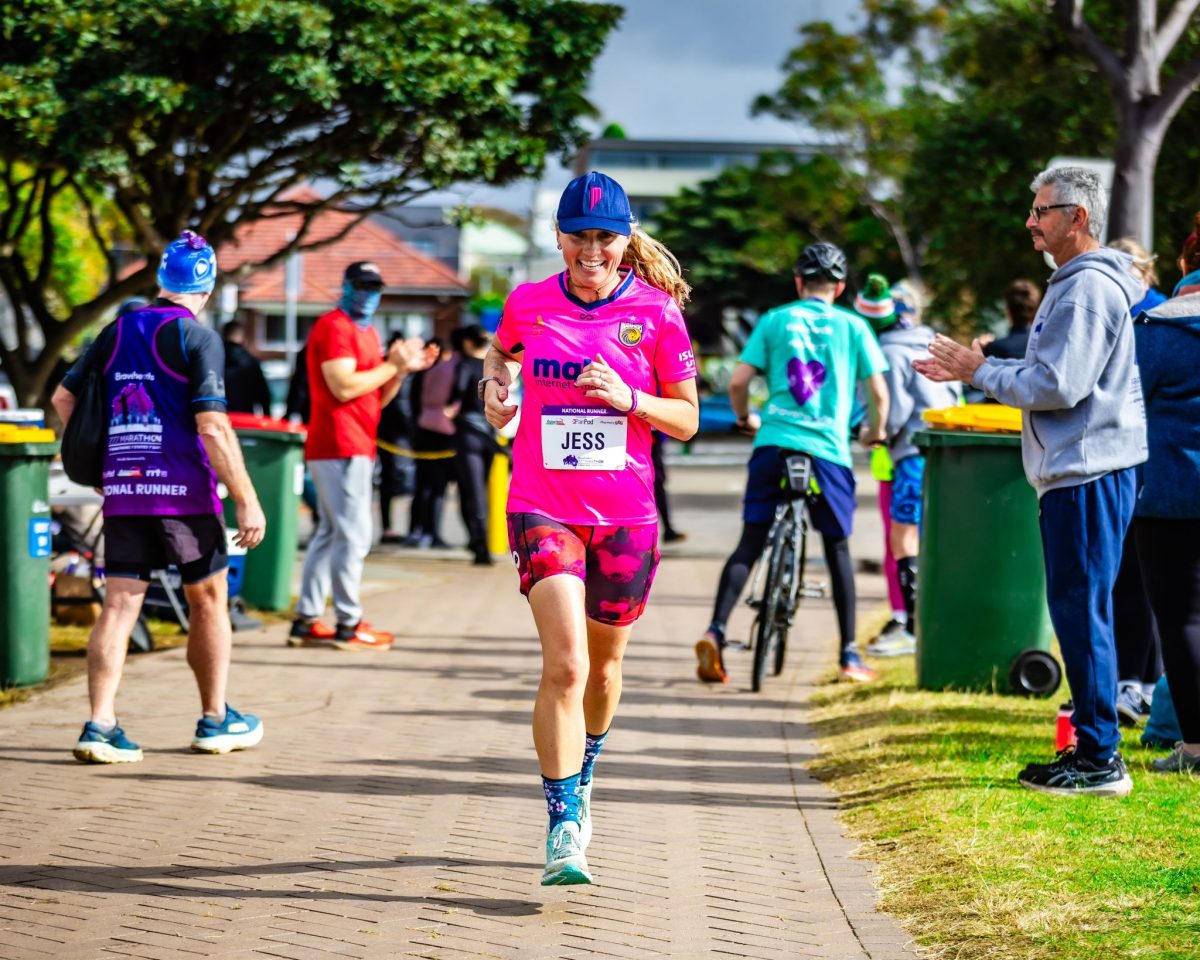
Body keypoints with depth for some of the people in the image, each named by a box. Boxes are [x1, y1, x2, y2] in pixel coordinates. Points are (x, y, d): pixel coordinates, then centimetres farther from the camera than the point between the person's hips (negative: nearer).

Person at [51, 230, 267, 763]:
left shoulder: (117, 331, 11)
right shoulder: (197, 338, -8)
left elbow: (63, 398, 15)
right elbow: (212, 426, -15)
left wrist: (100, 466, 24)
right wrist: (247, 500, -13)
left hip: (122, 492, 5)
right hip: (183, 491, -5)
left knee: (118, 606, 2)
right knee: (209, 602, 12)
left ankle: (100, 725, -9)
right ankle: (215, 721, 20)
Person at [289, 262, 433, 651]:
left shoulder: (367, 332, 21)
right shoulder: (335, 327, -10)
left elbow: (376, 397, 21)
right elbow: (344, 387, -21)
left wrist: (404, 369, 7)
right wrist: (392, 365, -13)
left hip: (357, 448, 11)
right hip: (340, 447, -11)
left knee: (331, 533, 12)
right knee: (354, 533, -10)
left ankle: (306, 621, 15)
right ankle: (348, 625, -7)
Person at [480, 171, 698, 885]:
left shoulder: (657, 313, -2)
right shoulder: (528, 305, 1)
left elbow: (687, 419, 2)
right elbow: (500, 352, 25)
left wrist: (628, 399, -16)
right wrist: (494, 386, 4)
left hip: (626, 515, 1)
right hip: (543, 507, -1)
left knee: (603, 667, 15)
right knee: (565, 663, -18)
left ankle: (581, 779, 45)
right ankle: (564, 828, -15)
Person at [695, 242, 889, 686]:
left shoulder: (774, 320, 8)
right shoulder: (853, 327, 8)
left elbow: (738, 383, 2)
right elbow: (878, 392, 3)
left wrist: (745, 419, 22)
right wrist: (875, 431, 23)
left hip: (773, 444, 0)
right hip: (828, 447, 0)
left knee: (749, 543, 4)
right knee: (838, 548, 12)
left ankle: (715, 632, -13)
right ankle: (850, 654, 12)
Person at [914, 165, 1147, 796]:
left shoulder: (1090, 287, -15)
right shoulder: (1076, 283, 19)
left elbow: (1057, 386, -20)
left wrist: (981, 372, -10)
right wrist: (978, 369, 18)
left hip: (1088, 474, -11)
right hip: (1076, 470, 11)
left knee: (1081, 608, -8)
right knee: (1077, 608, 14)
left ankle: (1099, 760, -4)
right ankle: (1092, 748, 20)